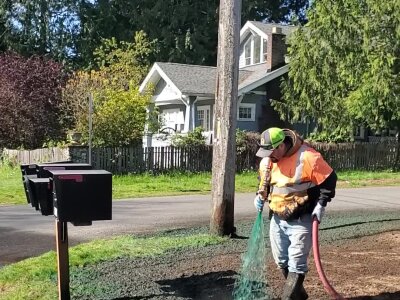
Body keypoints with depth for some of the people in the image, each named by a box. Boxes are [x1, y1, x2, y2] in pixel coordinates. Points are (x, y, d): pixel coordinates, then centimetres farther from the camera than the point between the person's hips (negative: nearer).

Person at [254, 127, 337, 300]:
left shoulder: (307, 157, -21)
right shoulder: (267, 160, 0)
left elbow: (329, 180, -13)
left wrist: (320, 205, -15)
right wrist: (261, 196, 1)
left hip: (301, 221, -7)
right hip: (277, 219, 7)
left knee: (296, 264, -6)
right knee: (281, 261, 16)